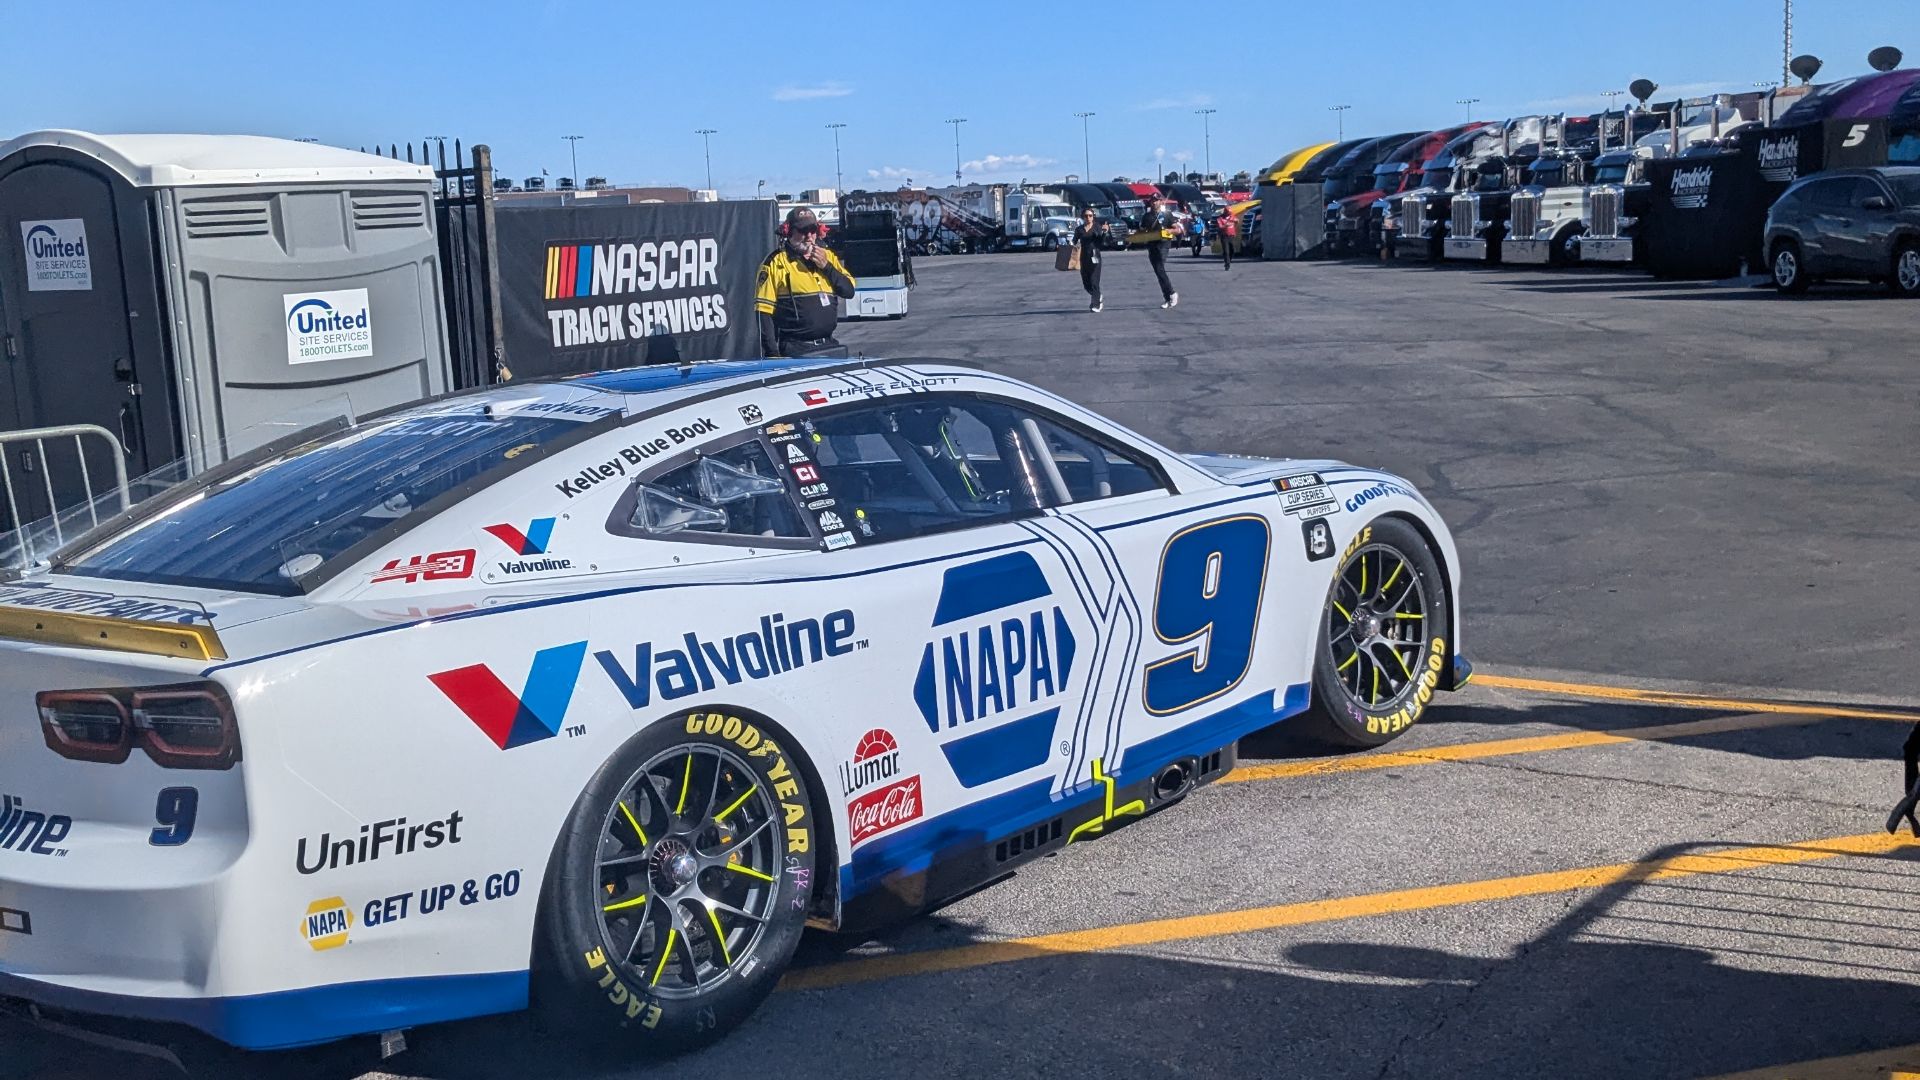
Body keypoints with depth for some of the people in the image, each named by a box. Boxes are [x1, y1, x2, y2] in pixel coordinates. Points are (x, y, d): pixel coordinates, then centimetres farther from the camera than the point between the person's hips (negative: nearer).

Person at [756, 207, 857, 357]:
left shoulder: (827, 257, 14)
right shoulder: (776, 263, -3)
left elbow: (849, 291, 7)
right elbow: (764, 311, -7)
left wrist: (826, 266, -7)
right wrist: (772, 353, -13)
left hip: (828, 347, 5)